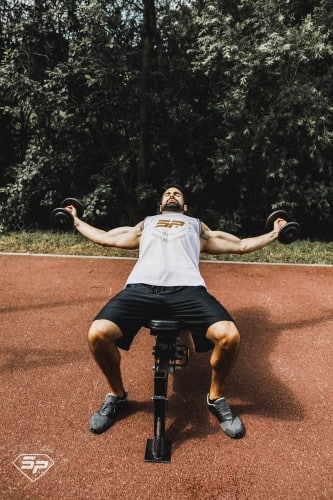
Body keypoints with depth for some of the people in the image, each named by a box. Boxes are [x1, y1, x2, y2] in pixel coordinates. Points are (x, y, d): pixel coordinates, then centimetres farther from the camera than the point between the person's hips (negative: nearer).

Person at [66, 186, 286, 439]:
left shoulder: (198, 225, 37)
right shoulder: (145, 223, 39)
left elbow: (241, 245, 41)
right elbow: (104, 238, 45)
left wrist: (273, 233, 46)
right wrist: (77, 221, 53)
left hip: (187, 288, 0)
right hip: (141, 287, 1)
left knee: (229, 336, -28)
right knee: (98, 334, -25)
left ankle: (217, 397, 7)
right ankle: (116, 395, 8)